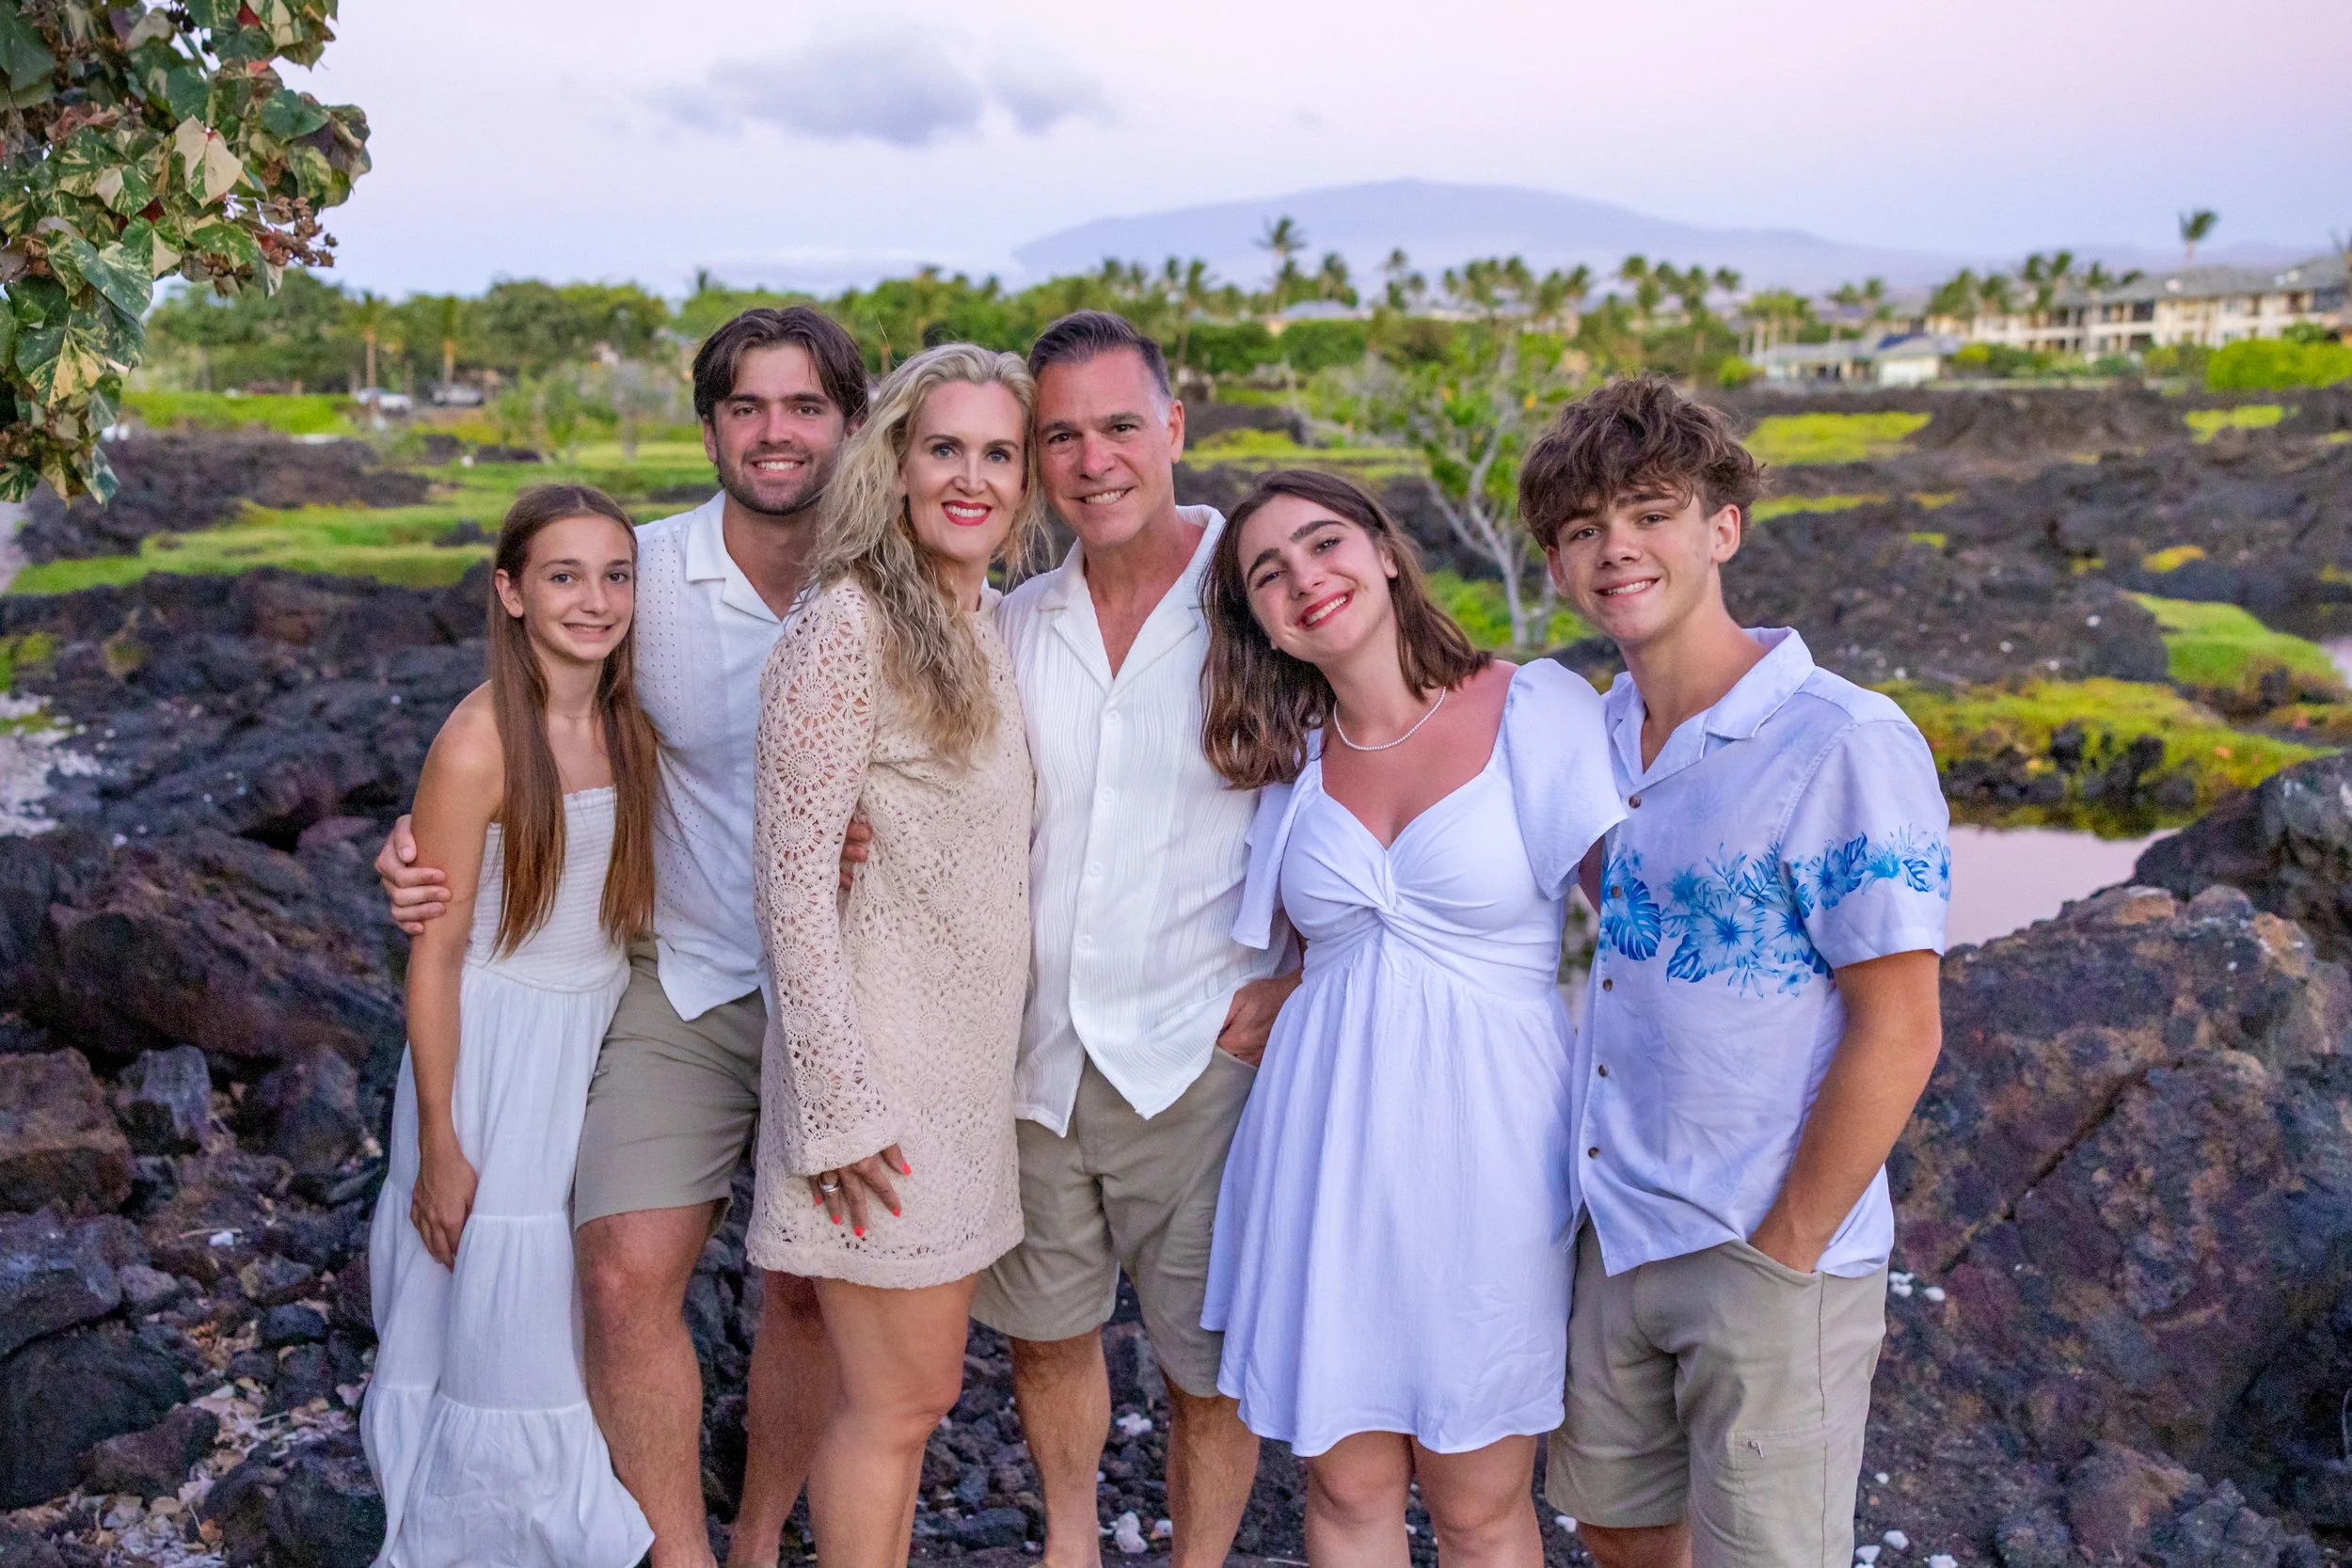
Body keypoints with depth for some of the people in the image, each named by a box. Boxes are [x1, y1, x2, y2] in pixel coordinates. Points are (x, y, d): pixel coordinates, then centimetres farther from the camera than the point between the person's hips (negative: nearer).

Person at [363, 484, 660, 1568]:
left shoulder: (633, 727, -1)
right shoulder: (479, 744, -18)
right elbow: (435, 957, -14)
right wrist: (440, 1147, -11)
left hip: (608, 1042, 5)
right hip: (498, 1050, -5)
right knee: (502, 1327, 7)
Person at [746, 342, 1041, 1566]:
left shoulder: (994, 626, 9)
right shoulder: (844, 628, -16)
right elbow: (793, 880, -18)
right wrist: (839, 1107, -19)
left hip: (968, 1065, 8)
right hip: (879, 1065, -8)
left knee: (908, 1388, 18)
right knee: (903, 1400, 2)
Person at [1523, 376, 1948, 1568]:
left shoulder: (1846, 745, -19)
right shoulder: (1594, 730, 3)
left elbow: (1897, 1035, -17)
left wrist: (1783, 1254, -13)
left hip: (1772, 1259, -6)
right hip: (1616, 1232, 7)